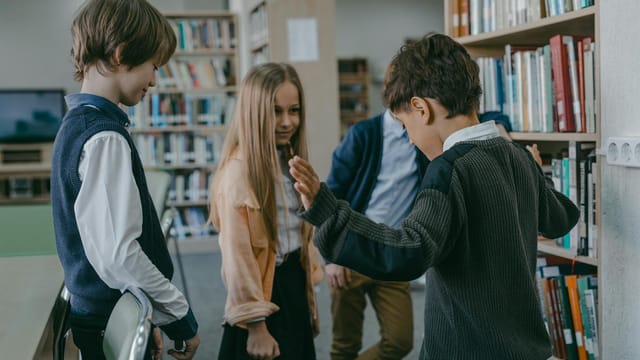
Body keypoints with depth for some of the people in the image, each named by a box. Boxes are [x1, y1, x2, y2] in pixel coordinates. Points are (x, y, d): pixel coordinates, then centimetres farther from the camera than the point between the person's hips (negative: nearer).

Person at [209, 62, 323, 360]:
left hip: (295, 289, 8)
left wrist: (309, 299, 13)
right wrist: (256, 327, -18)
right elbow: (237, 256, -19)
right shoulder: (240, 169, -19)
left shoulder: (289, 160, 6)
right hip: (264, 292, -8)